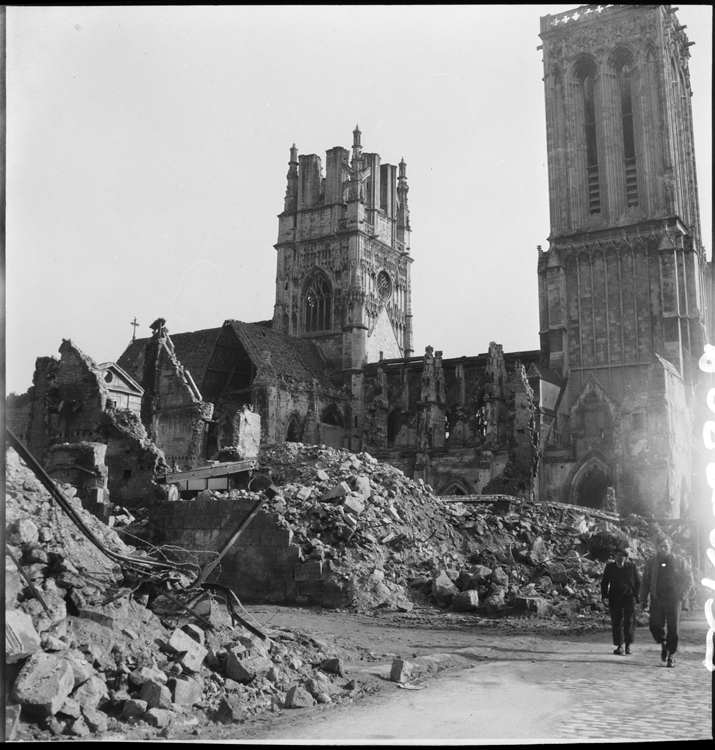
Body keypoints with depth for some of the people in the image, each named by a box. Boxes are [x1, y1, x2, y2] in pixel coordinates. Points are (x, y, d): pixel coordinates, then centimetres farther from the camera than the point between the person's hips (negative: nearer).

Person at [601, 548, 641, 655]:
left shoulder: (631, 567, 2)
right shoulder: (610, 567, 6)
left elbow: (638, 582, 6)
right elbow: (604, 582, 9)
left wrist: (635, 596, -4)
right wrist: (605, 596, -3)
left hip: (629, 597, -1)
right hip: (615, 598, 1)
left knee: (629, 621, -3)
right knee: (616, 622, -1)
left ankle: (628, 645, 10)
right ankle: (619, 646, 6)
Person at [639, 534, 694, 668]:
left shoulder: (679, 561, 3)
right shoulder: (651, 562, 8)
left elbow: (689, 580, 6)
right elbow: (645, 581, 11)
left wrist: (683, 595, -7)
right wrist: (643, 598, 6)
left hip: (674, 600, -1)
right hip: (656, 600, 2)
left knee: (673, 629, -3)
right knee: (654, 626, -7)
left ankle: (671, 656, 9)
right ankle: (663, 644, 23)